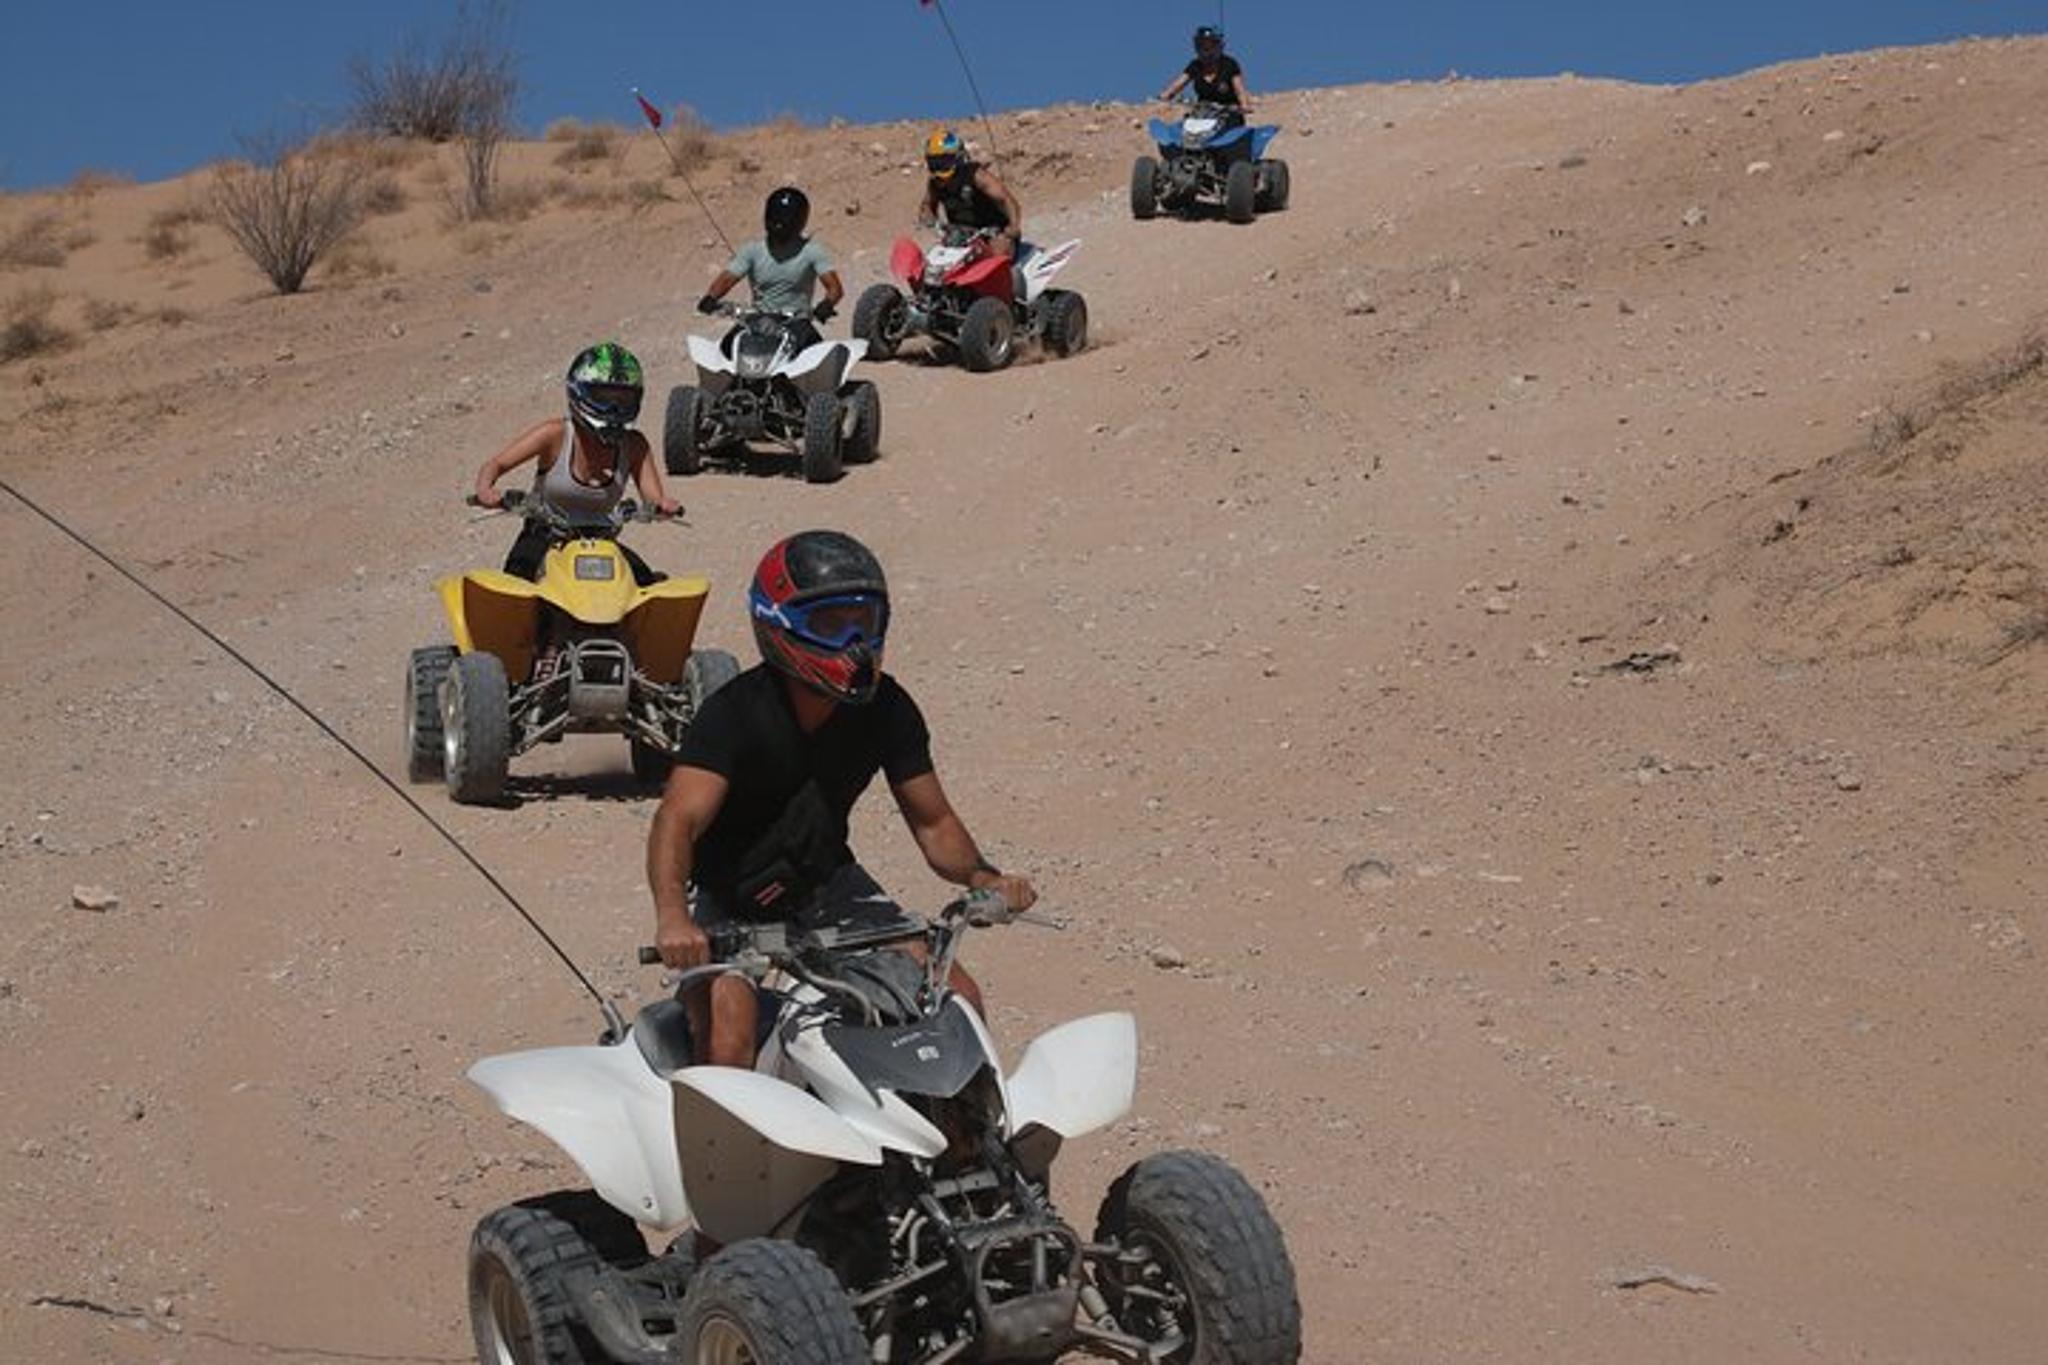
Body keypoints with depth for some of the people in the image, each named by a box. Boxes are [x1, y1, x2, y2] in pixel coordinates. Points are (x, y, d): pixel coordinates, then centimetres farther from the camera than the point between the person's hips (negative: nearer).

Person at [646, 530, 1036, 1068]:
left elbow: (932, 820, 2)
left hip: (824, 881, 5)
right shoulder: (736, 712, -23)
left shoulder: (886, 708, -7)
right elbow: (678, 819, -36)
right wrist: (672, 916, -55)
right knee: (729, 1028, -30)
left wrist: (982, 877, -20)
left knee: (958, 999, -7)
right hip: (726, 892, -5)